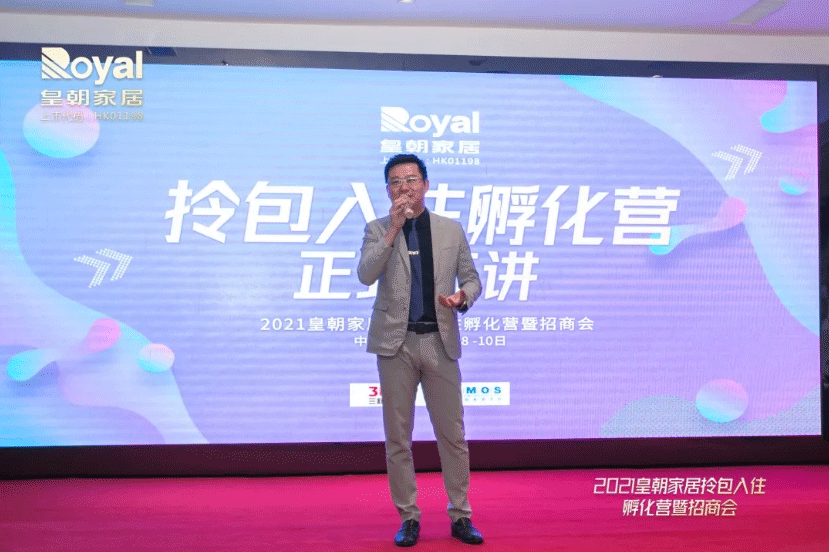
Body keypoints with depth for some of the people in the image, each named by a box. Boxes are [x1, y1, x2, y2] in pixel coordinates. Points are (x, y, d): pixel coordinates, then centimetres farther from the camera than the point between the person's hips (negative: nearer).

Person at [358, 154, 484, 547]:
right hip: (396, 343, -1)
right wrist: (393, 228, -15)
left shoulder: (451, 230, 9)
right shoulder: (378, 230, 5)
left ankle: (460, 516, 17)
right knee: (397, 437, 5)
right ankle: (408, 517, 17)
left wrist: (462, 297, -9)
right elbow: (366, 275, -11)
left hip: (440, 342, 1)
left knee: (452, 434, 4)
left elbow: (471, 277, 13)